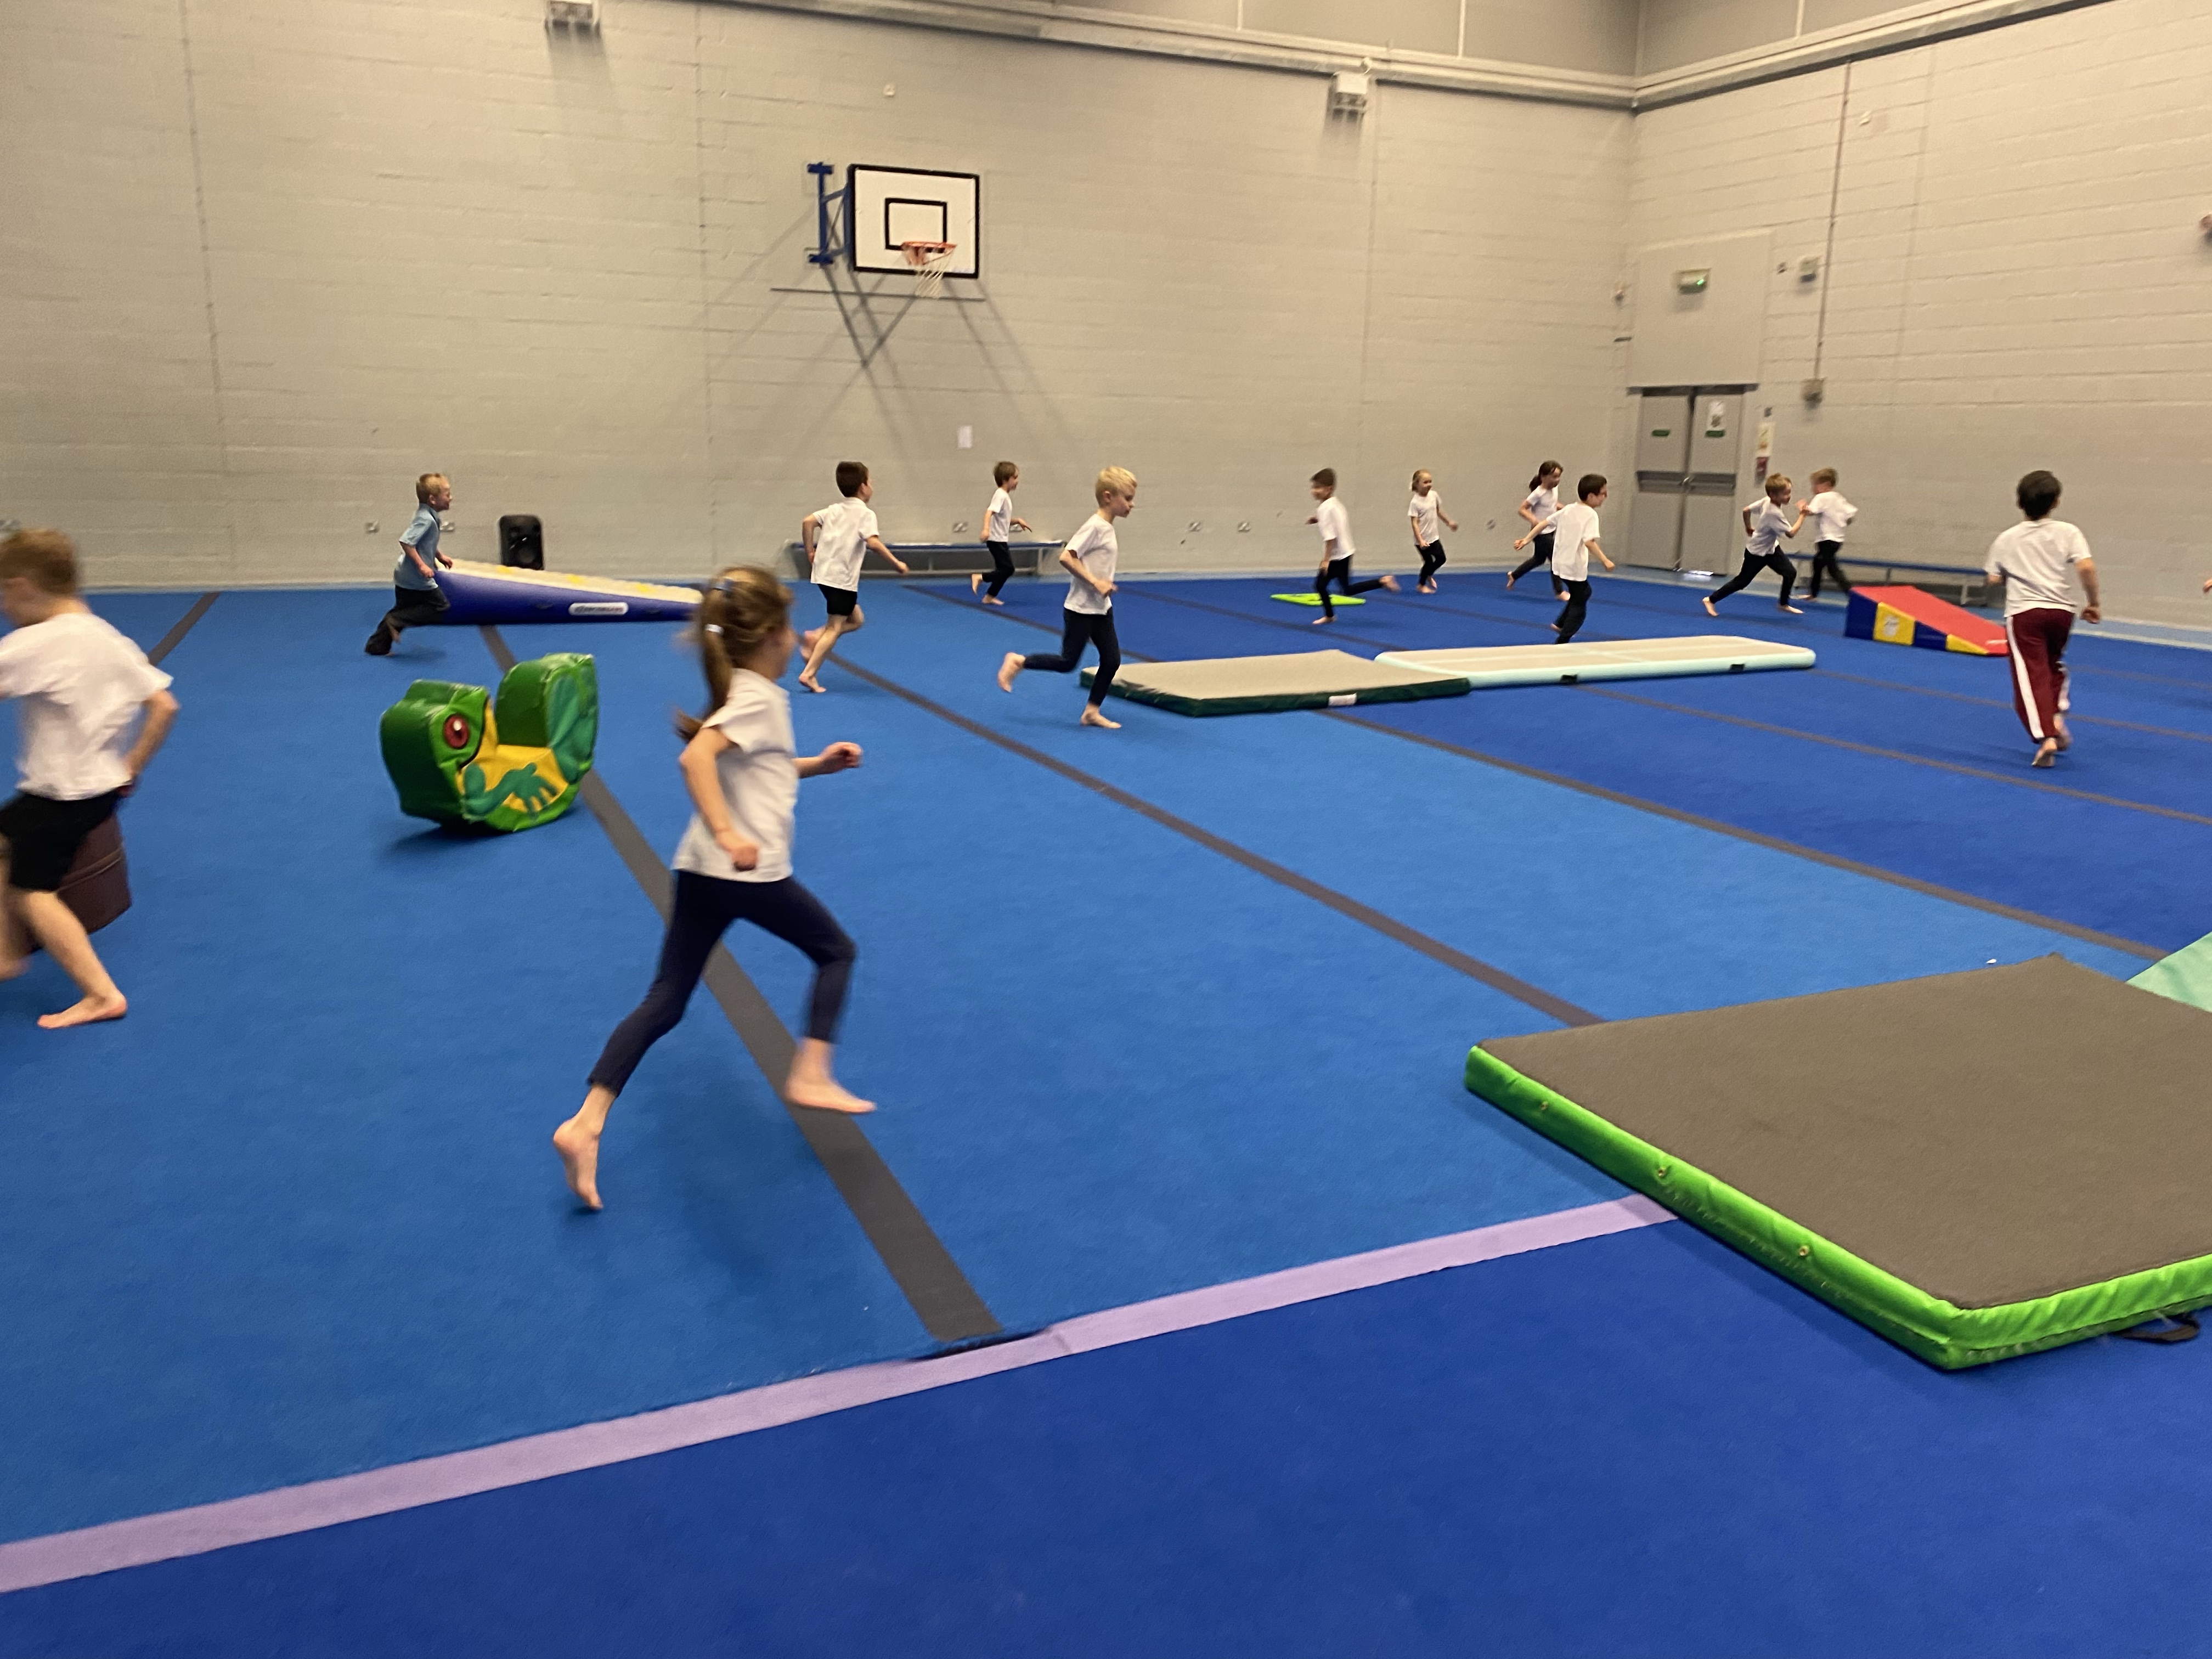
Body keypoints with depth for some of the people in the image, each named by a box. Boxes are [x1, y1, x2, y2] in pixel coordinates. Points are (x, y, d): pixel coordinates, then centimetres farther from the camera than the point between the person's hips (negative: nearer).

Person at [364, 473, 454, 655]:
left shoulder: (427, 516, 11)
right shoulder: (426, 520, -21)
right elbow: (406, 542, -30)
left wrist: (439, 557, 24)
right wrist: (422, 565, -28)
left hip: (405, 577, 10)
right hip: (417, 579, -10)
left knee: (402, 609, 17)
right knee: (440, 606, -1)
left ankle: (377, 646, 21)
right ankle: (396, 621, -5)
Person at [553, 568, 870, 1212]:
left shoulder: (741, 692, 17)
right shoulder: (760, 698, -11)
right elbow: (696, 757, -28)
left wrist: (818, 764, 25)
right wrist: (726, 833, -34)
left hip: (701, 871, 8)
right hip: (751, 872, -8)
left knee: (664, 1003, 7)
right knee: (836, 952, 15)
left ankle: (587, 1123, -1)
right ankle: (810, 1076, 13)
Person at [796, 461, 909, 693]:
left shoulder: (834, 510, 13)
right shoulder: (866, 513, -6)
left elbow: (807, 522, 3)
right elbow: (873, 542, -22)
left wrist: (810, 552, 12)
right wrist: (897, 563, -17)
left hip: (823, 572, 8)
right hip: (842, 578, -8)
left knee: (856, 620, 21)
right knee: (835, 627, -3)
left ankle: (815, 637, 6)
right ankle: (809, 673, -9)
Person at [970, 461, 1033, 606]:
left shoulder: (1006, 496, 16)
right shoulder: (1001, 495, -14)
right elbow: (990, 511, -30)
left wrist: (1018, 521, 12)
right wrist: (986, 529, -45)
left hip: (1001, 540, 10)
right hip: (996, 539, -10)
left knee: (1005, 570, 10)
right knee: (1007, 569, -13)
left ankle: (990, 597, 14)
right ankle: (979, 577, -10)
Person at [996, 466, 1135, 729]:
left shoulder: (1107, 528, 9)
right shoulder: (1095, 527, -18)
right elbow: (1066, 557, -25)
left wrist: (1104, 584, 9)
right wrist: (1095, 582, -24)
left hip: (1101, 608, 9)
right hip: (1081, 608, -9)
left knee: (1112, 660, 5)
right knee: (1067, 662, -2)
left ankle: (1092, 712, 15)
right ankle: (1017, 661, 15)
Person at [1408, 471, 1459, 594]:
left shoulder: (1434, 495, -1)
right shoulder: (1415, 502, -19)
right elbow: (1415, 523, -21)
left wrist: (1449, 523, 23)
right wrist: (1420, 540, -28)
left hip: (1434, 537, 6)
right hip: (1422, 540, -6)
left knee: (1441, 559, 9)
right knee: (1428, 562, 2)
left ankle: (1429, 575, 37)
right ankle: (1421, 585, 23)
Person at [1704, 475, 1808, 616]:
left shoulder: (1766, 501, -10)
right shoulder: (1774, 514, -34)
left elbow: (1746, 510, 2)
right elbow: (1791, 533, -32)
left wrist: (1749, 527, 16)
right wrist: (1802, 515, -25)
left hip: (1771, 548, 9)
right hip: (1757, 553, -9)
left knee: (1790, 573, 4)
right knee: (1742, 581, 2)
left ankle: (1784, 604, 20)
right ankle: (1710, 600, 13)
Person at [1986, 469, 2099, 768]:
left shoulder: (2007, 539, 3)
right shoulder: (2067, 532, 1)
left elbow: (1994, 578, 6)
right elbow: (2087, 567, -11)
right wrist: (2094, 602, 0)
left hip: (2023, 612, -2)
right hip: (2061, 609, 2)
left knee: (2031, 675, -5)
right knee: (2054, 664, 28)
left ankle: (2046, 737, -17)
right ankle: (2057, 716, 14)